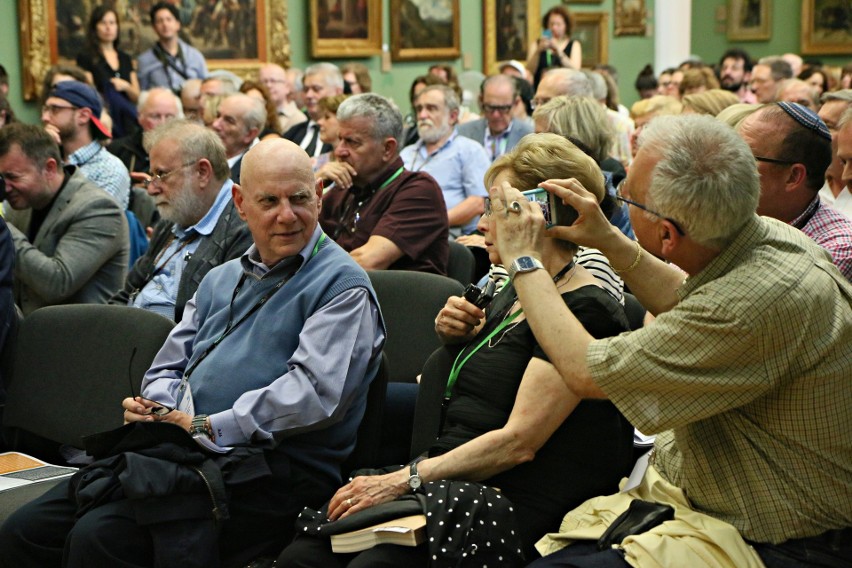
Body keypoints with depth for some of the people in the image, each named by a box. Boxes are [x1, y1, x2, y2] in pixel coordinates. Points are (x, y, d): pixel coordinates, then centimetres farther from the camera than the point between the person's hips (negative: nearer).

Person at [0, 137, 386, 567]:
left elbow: (316, 391, -16)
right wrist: (154, 407, 1)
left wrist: (206, 427, -16)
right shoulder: (220, 280, 23)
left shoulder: (341, 286, -3)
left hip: (266, 471, -7)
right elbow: (170, 366, 26)